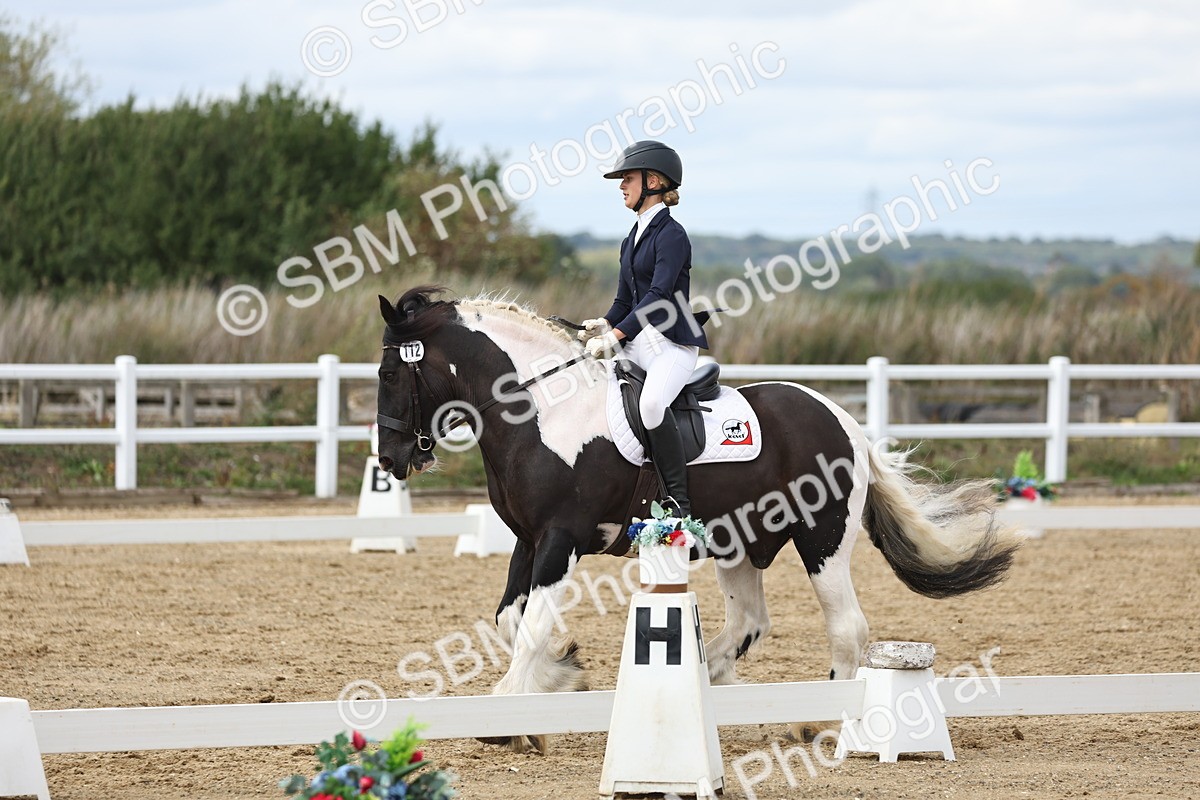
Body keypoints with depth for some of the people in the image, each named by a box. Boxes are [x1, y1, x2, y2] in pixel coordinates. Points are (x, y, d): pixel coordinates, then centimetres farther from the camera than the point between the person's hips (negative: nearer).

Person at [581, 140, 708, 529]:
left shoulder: (671, 234, -9)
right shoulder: (632, 240, 18)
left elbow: (659, 294, -19)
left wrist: (617, 334, -26)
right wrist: (603, 326, -1)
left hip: (674, 344, -10)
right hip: (637, 345, 10)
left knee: (651, 403, -36)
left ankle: (678, 505, -32)